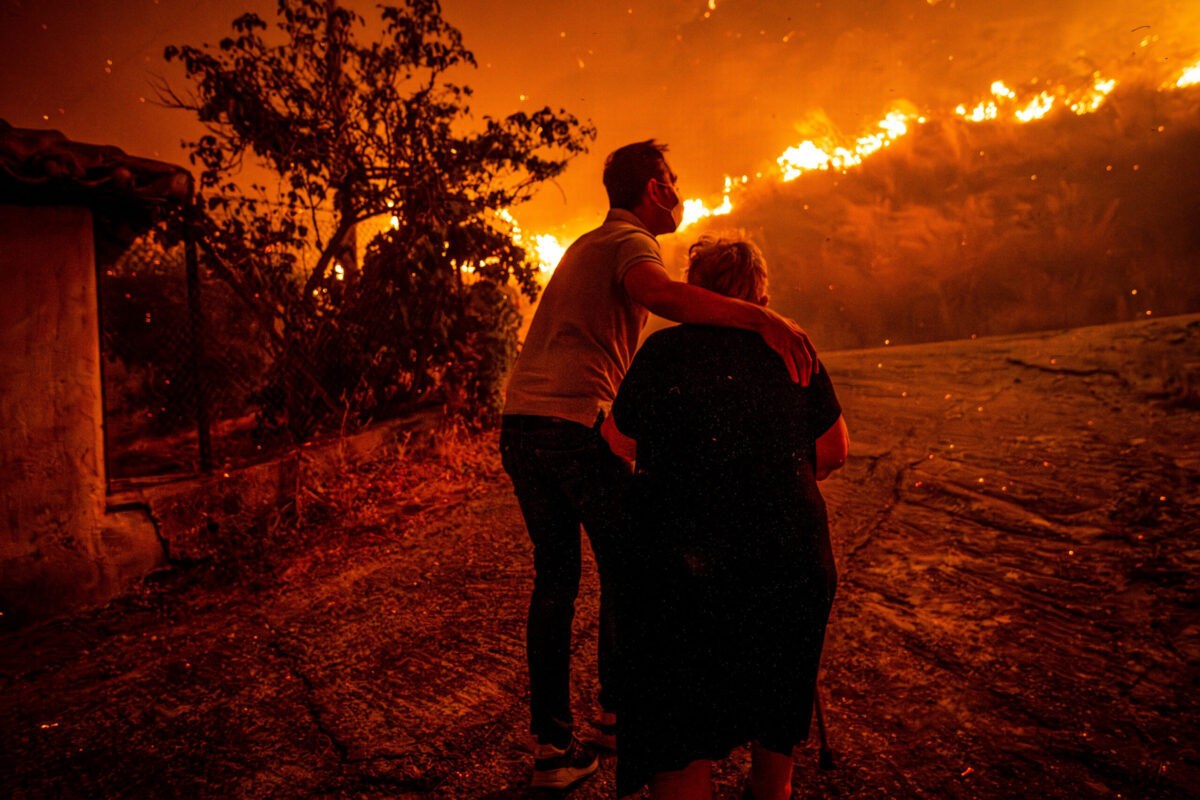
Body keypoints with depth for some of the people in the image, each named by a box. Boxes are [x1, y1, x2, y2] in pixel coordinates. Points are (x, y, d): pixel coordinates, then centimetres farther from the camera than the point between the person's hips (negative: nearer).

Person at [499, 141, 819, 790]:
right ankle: (617, 709, 26)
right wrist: (760, 317, -37)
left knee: (554, 574, 13)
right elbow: (654, 291, -27)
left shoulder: (585, 245, 27)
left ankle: (551, 742, 17)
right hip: (578, 423, -8)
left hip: (519, 421, 8)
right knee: (623, 565, 10)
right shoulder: (631, 240, -2)